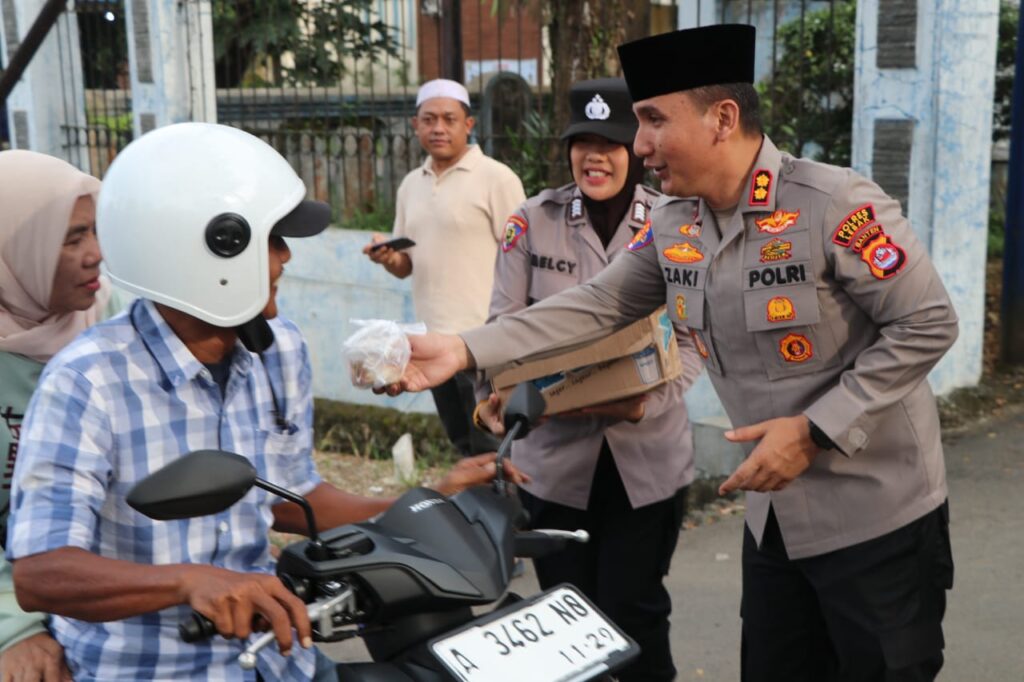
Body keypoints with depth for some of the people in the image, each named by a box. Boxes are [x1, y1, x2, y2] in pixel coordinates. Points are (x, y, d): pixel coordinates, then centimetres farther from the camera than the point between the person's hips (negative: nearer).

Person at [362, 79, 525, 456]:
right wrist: (388, 258, -5)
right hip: (434, 340, 7)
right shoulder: (411, 185, 12)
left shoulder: (496, 178, -8)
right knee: (463, 445, 17)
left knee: (491, 452, -1)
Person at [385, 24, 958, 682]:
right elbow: (594, 306, 3)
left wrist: (815, 430, -22)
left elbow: (928, 324, -18)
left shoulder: (835, 204, -21)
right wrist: (465, 350, -7)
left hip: (875, 518, -6)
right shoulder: (673, 227, 0)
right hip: (775, 515, 7)